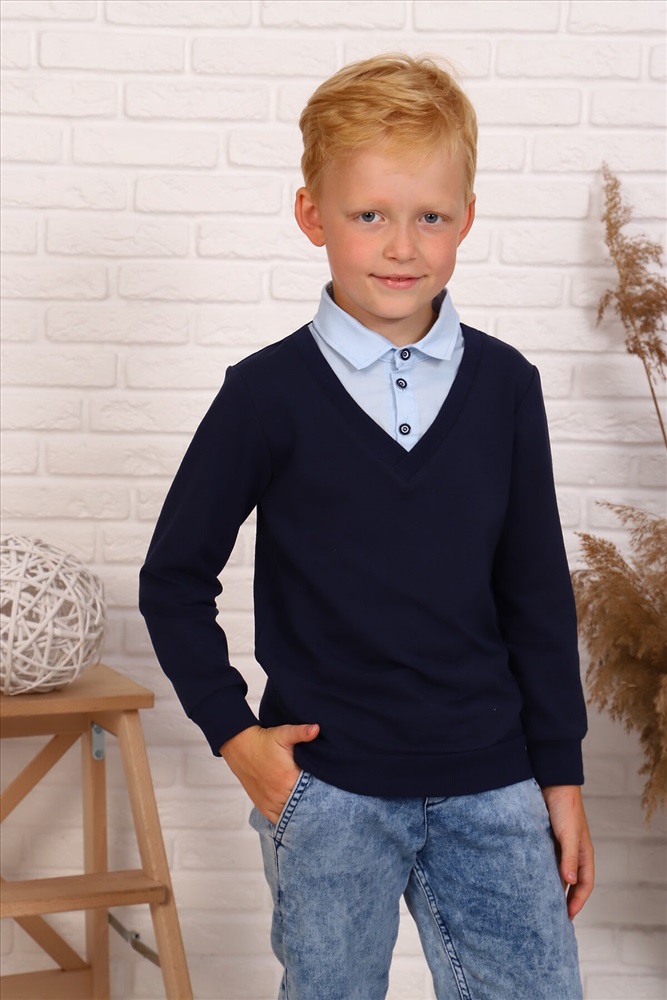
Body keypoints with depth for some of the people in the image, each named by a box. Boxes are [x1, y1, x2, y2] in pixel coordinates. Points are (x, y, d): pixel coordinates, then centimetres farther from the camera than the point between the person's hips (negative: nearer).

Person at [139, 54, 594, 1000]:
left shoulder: (505, 386, 1)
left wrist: (562, 776, 7)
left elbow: (539, 595, 6)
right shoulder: (268, 395, -6)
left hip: (491, 785, 2)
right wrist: (233, 732, -3)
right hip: (327, 788, -2)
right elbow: (175, 578, 3)